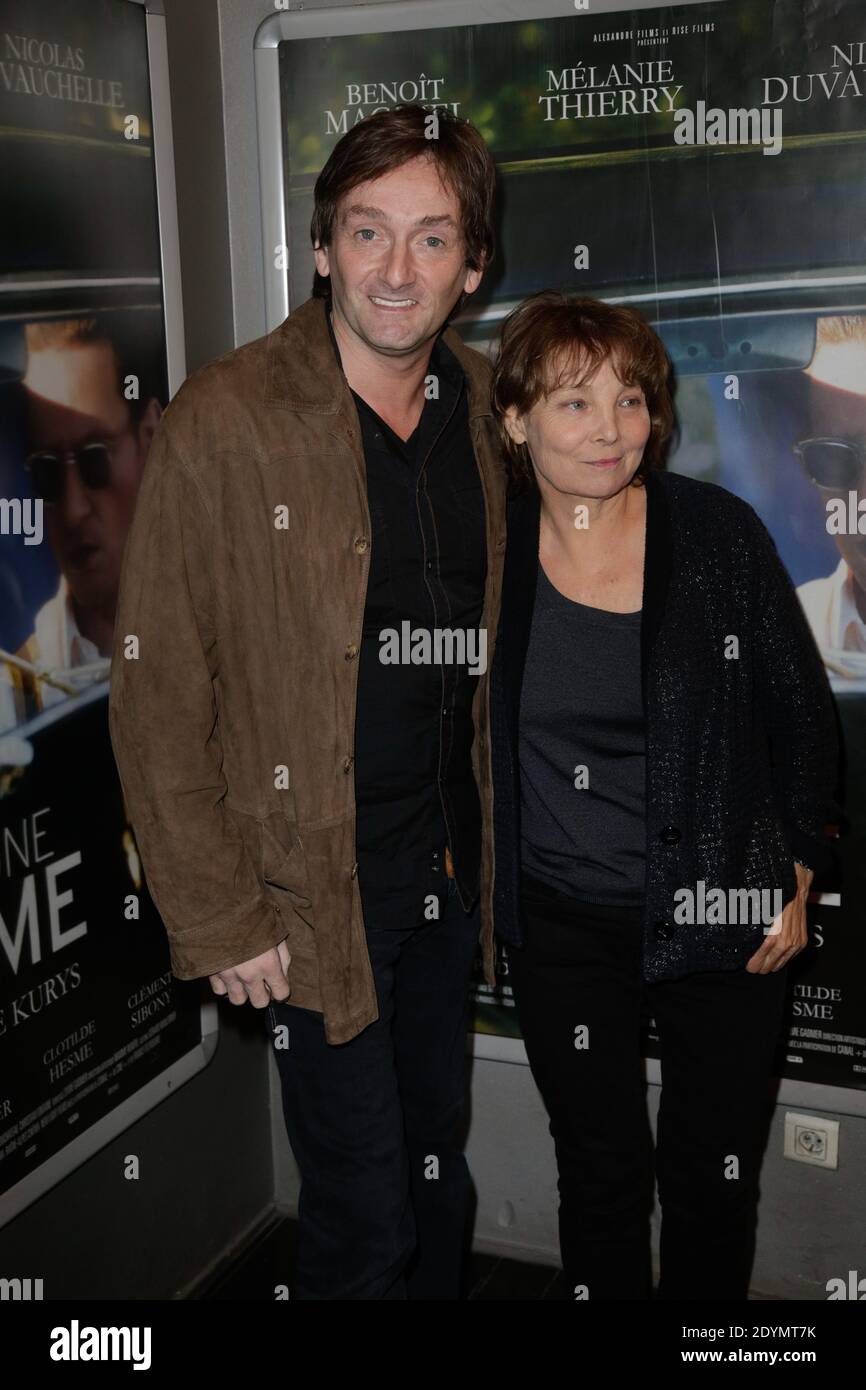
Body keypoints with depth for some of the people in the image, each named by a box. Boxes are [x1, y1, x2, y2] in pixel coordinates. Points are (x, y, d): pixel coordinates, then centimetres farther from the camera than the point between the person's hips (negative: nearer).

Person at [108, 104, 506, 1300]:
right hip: (312, 884, -5)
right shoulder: (223, 422, -16)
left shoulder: (483, 407, 3)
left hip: (449, 865, 6)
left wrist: (494, 841, 9)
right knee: (364, 1214, 6)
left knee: (439, 1175, 21)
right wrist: (217, 918, -13)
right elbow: (158, 696, -13)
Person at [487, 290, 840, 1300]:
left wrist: (795, 883, 0)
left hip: (720, 916, -1)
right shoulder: (490, 547, -5)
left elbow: (804, 715, -1)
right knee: (597, 1170, 15)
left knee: (713, 1176, 14)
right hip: (561, 923, 1)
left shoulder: (720, 534, -9)